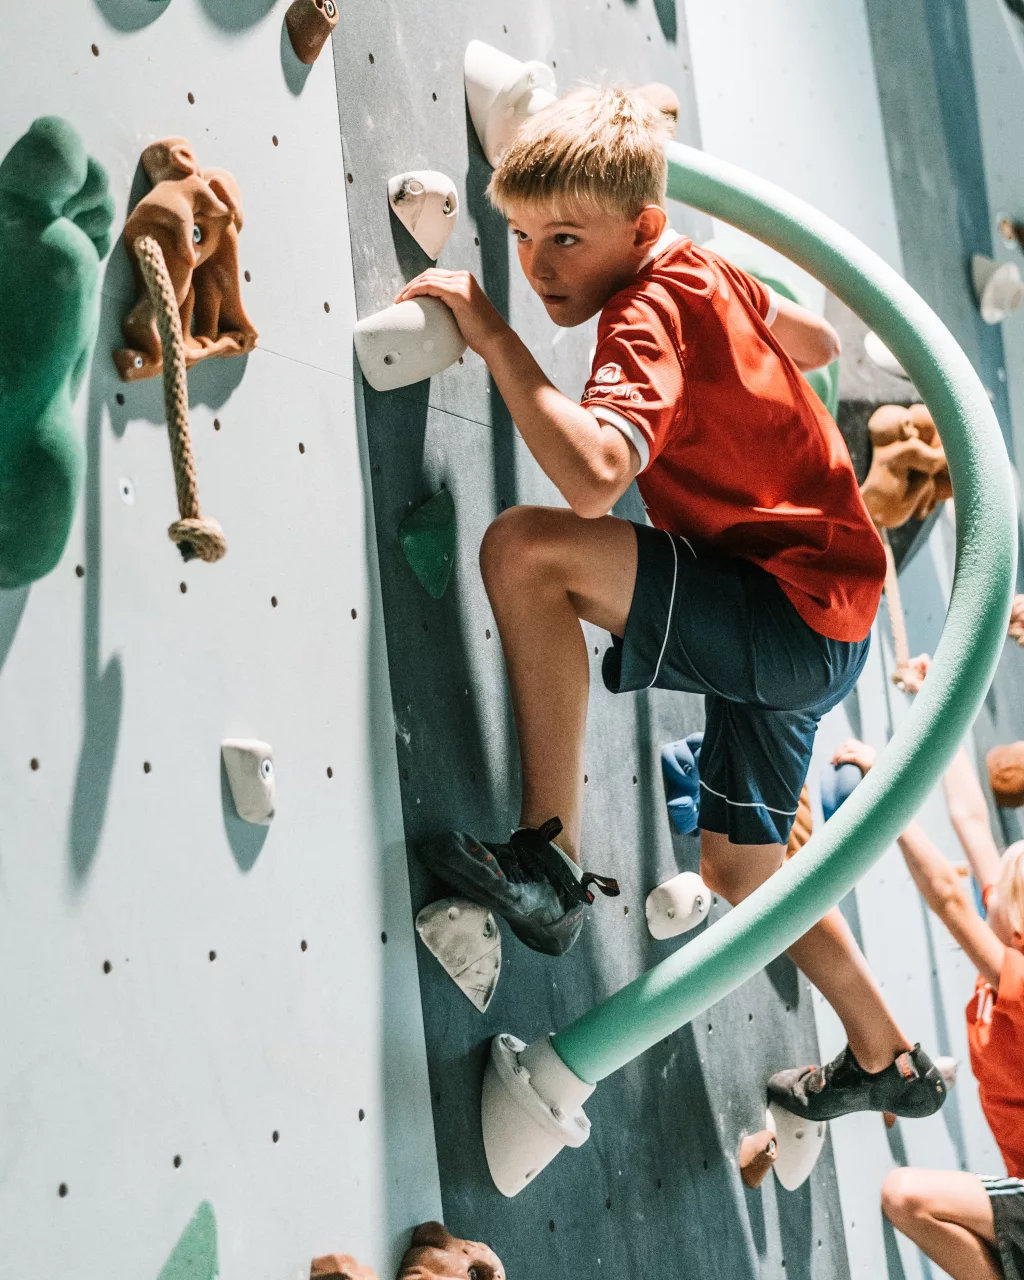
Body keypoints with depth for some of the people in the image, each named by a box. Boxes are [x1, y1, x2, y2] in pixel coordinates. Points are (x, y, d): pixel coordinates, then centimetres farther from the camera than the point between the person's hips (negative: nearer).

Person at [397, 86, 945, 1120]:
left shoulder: (649, 311, -18)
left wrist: (493, 337, -29)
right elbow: (817, 342, 28)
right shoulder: (698, 274, 9)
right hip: (809, 620, 10)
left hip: (794, 622, -10)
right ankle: (889, 1062, 41)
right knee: (740, 867, 24)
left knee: (525, 548, -26)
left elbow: (593, 476, -38)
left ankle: (548, 858, -19)